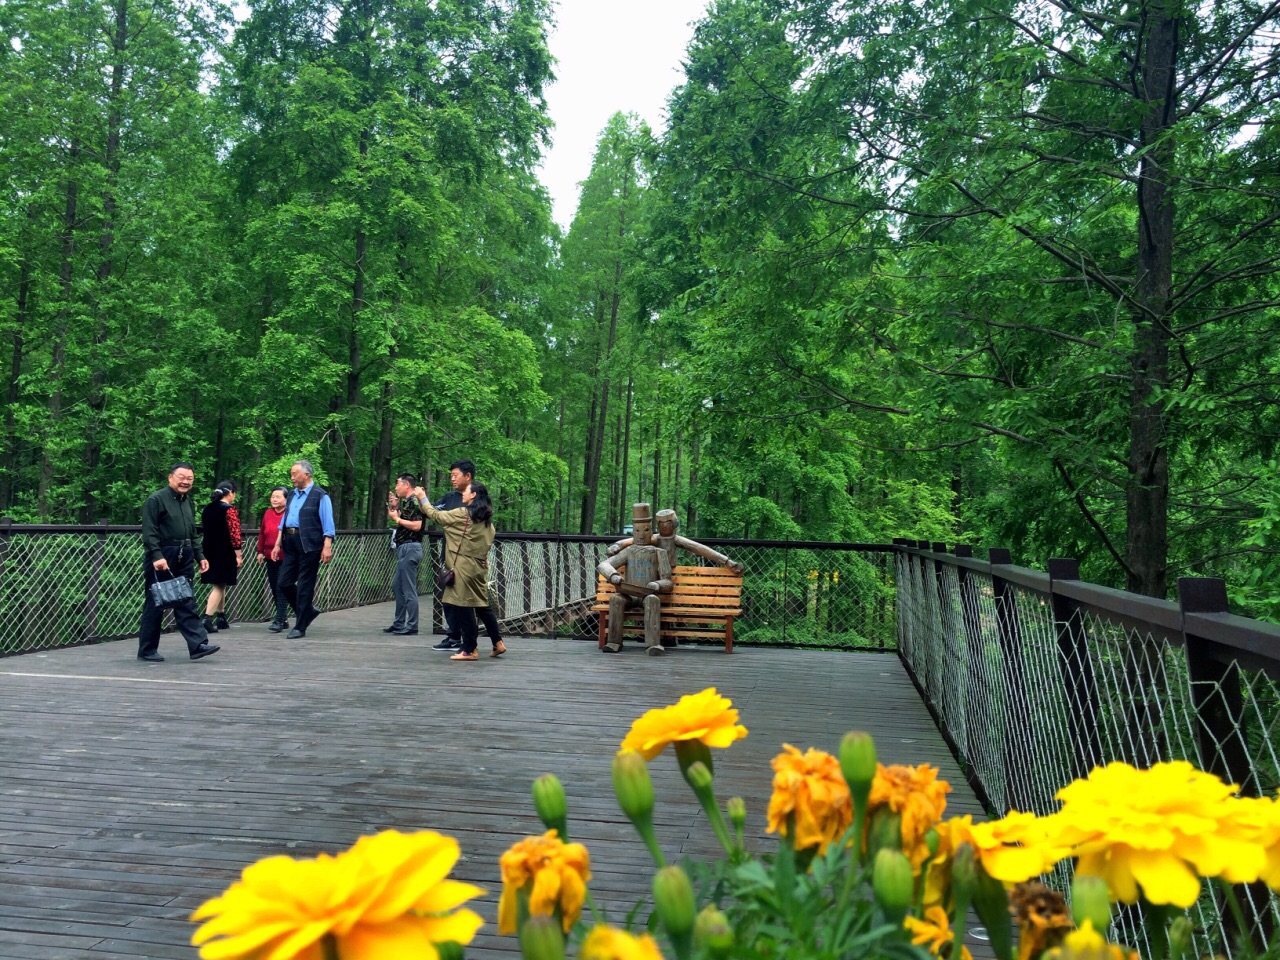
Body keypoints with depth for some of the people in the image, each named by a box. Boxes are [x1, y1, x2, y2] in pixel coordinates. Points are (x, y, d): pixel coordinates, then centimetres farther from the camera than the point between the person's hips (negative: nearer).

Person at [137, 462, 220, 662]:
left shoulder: (187, 502, 17)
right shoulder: (156, 499, -7)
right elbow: (149, 533, -15)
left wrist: (200, 556, 16)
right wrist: (157, 556, -23)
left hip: (184, 559, 7)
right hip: (161, 558, -7)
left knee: (187, 603, 2)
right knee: (155, 605, 1)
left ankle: (198, 645, -2)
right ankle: (147, 650, 11)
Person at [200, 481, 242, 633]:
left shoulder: (207, 509, 10)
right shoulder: (229, 509, -13)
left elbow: (206, 529, 18)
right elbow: (234, 534, -16)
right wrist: (238, 554, -11)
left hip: (210, 551, 7)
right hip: (225, 553, -7)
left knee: (219, 585, 17)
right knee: (219, 586, -5)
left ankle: (221, 618, 23)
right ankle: (207, 620, -15)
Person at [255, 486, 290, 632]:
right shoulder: (267, 513, 9)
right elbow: (262, 533, 16)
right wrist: (260, 551, 14)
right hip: (270, 557, 6)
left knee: (281, 588, -9)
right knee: (275, 589, 10)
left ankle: (279, 620, -8)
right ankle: (284, 619, 20)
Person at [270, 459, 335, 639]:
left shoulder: (320, 495, -7)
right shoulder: (293, 495, 16)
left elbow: (328, 525, -12)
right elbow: (284, 522, 22)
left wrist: (327, 547, -21)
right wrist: (278, 544, 17)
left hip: (309, 545, -7)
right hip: (290, 544, 8)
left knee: (305, 586, -1)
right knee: (284, 583, 6)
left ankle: (300, 627, 7)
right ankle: (307, 611, 26)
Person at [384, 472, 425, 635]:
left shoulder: (414, 502, -12)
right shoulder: (407, 502, 17)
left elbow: (416, 526, -22)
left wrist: (397, 518, -12)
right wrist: (395, 507, 13)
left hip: (410, 547, -11)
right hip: (404, 548, 11)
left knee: (409, 589, -6)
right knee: (397, 587, 15)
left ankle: (412, 626, -1)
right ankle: (399, 623, 22)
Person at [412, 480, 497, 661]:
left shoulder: (462, 514, -8)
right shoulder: (486, 520, 11)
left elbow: (436, 515, 3)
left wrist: (422, 498, 15)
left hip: (463, 568, -7)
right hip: (478, 568, 7)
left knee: (463, 607, -2)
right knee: (469, 608, 10)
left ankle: (469, 650, 2)